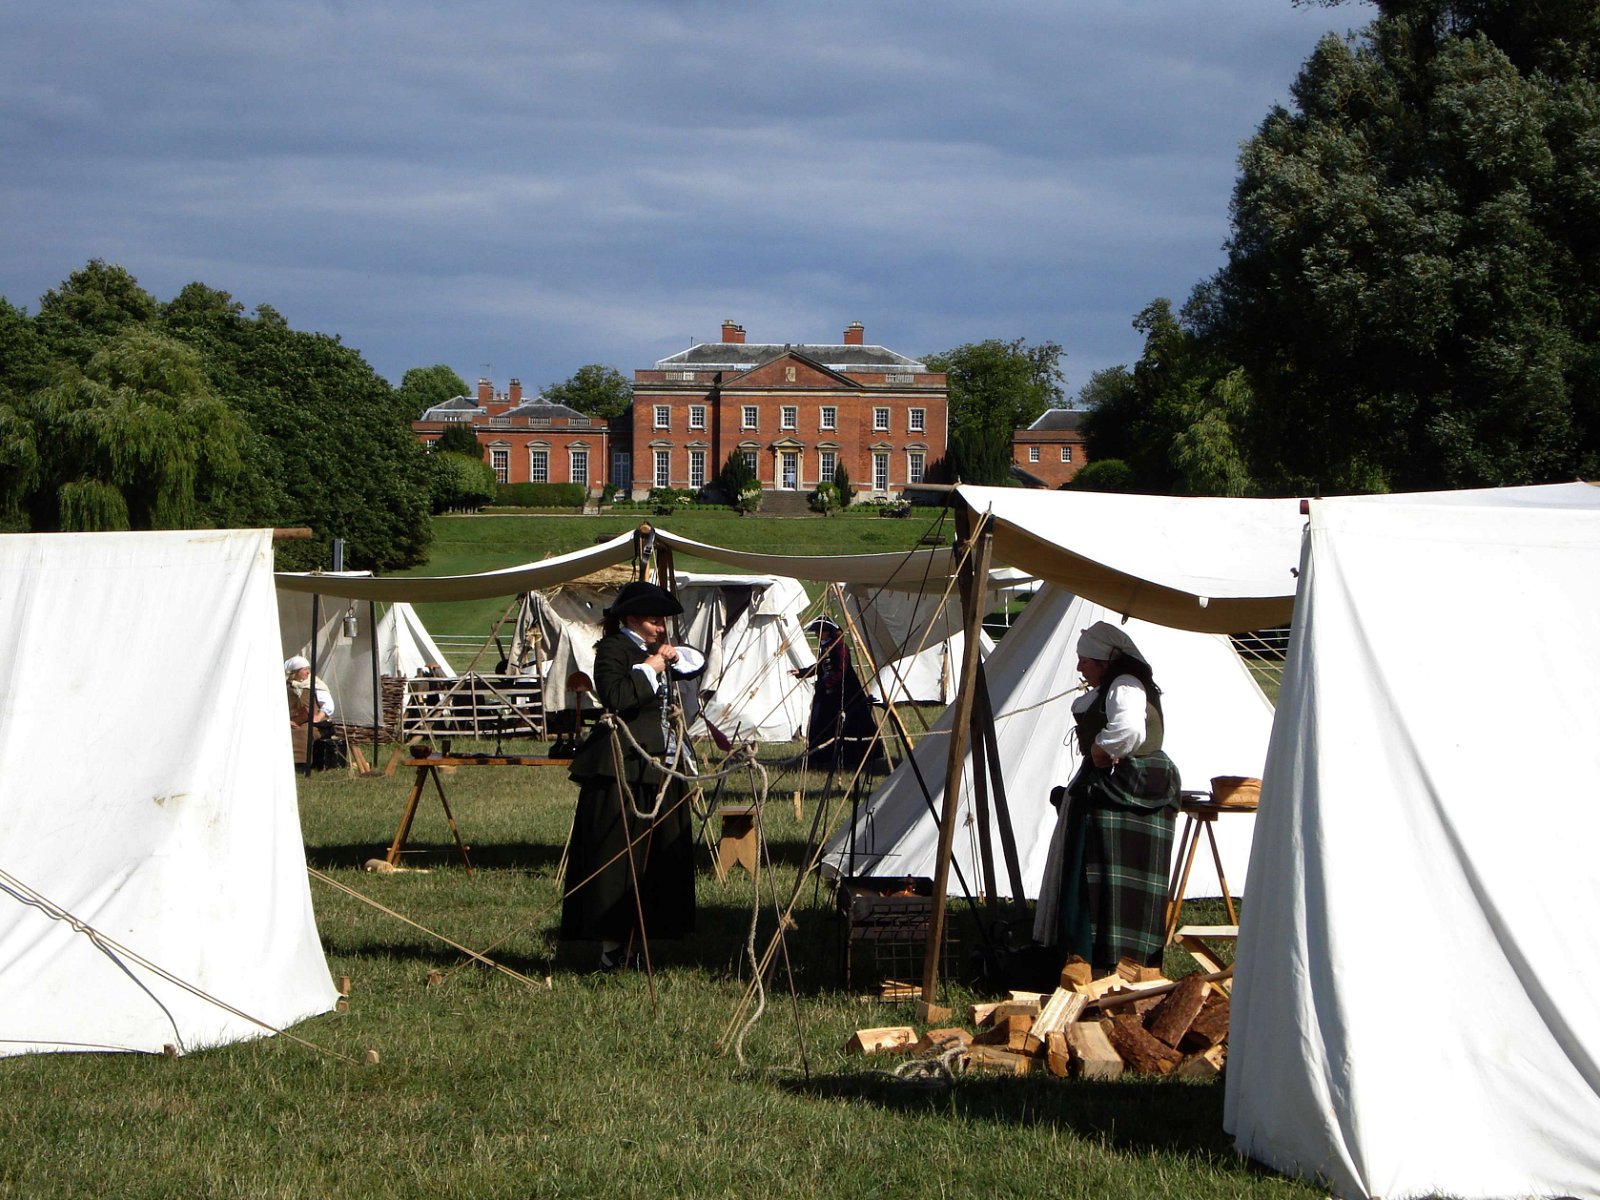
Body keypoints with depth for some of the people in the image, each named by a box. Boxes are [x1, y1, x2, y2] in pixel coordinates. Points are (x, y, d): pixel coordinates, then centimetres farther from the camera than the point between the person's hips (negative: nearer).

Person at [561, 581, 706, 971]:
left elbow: (697, 663, 32)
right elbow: (615, 697, -23)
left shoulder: (653, 651, 18)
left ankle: (635, 943, 12)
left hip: (660, 768, 9)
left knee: (661, 860, 7)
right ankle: (613, 949, -6)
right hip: (622, 768, -9)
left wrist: (674, 656, 12)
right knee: (619, 858, -8)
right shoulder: (612, 649, -8)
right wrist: (650, 670, -13)